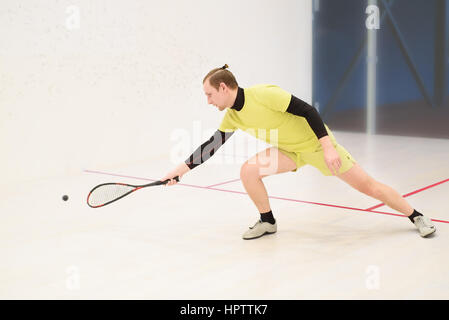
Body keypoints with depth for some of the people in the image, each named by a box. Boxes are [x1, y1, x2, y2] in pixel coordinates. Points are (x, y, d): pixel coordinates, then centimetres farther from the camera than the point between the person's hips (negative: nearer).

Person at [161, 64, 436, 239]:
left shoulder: (263, 94, -28)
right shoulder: (232, 117, -5)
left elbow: (308, 110, -28)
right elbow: (212, 146, 5)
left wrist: (328, 148, -31)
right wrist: (182, 169, 0)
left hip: (316, 142, -6)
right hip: (289, 150, 6)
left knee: (370, 187, -3)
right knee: (248, 171, -15)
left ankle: (416, 216, 17)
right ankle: (268, 222, 6)